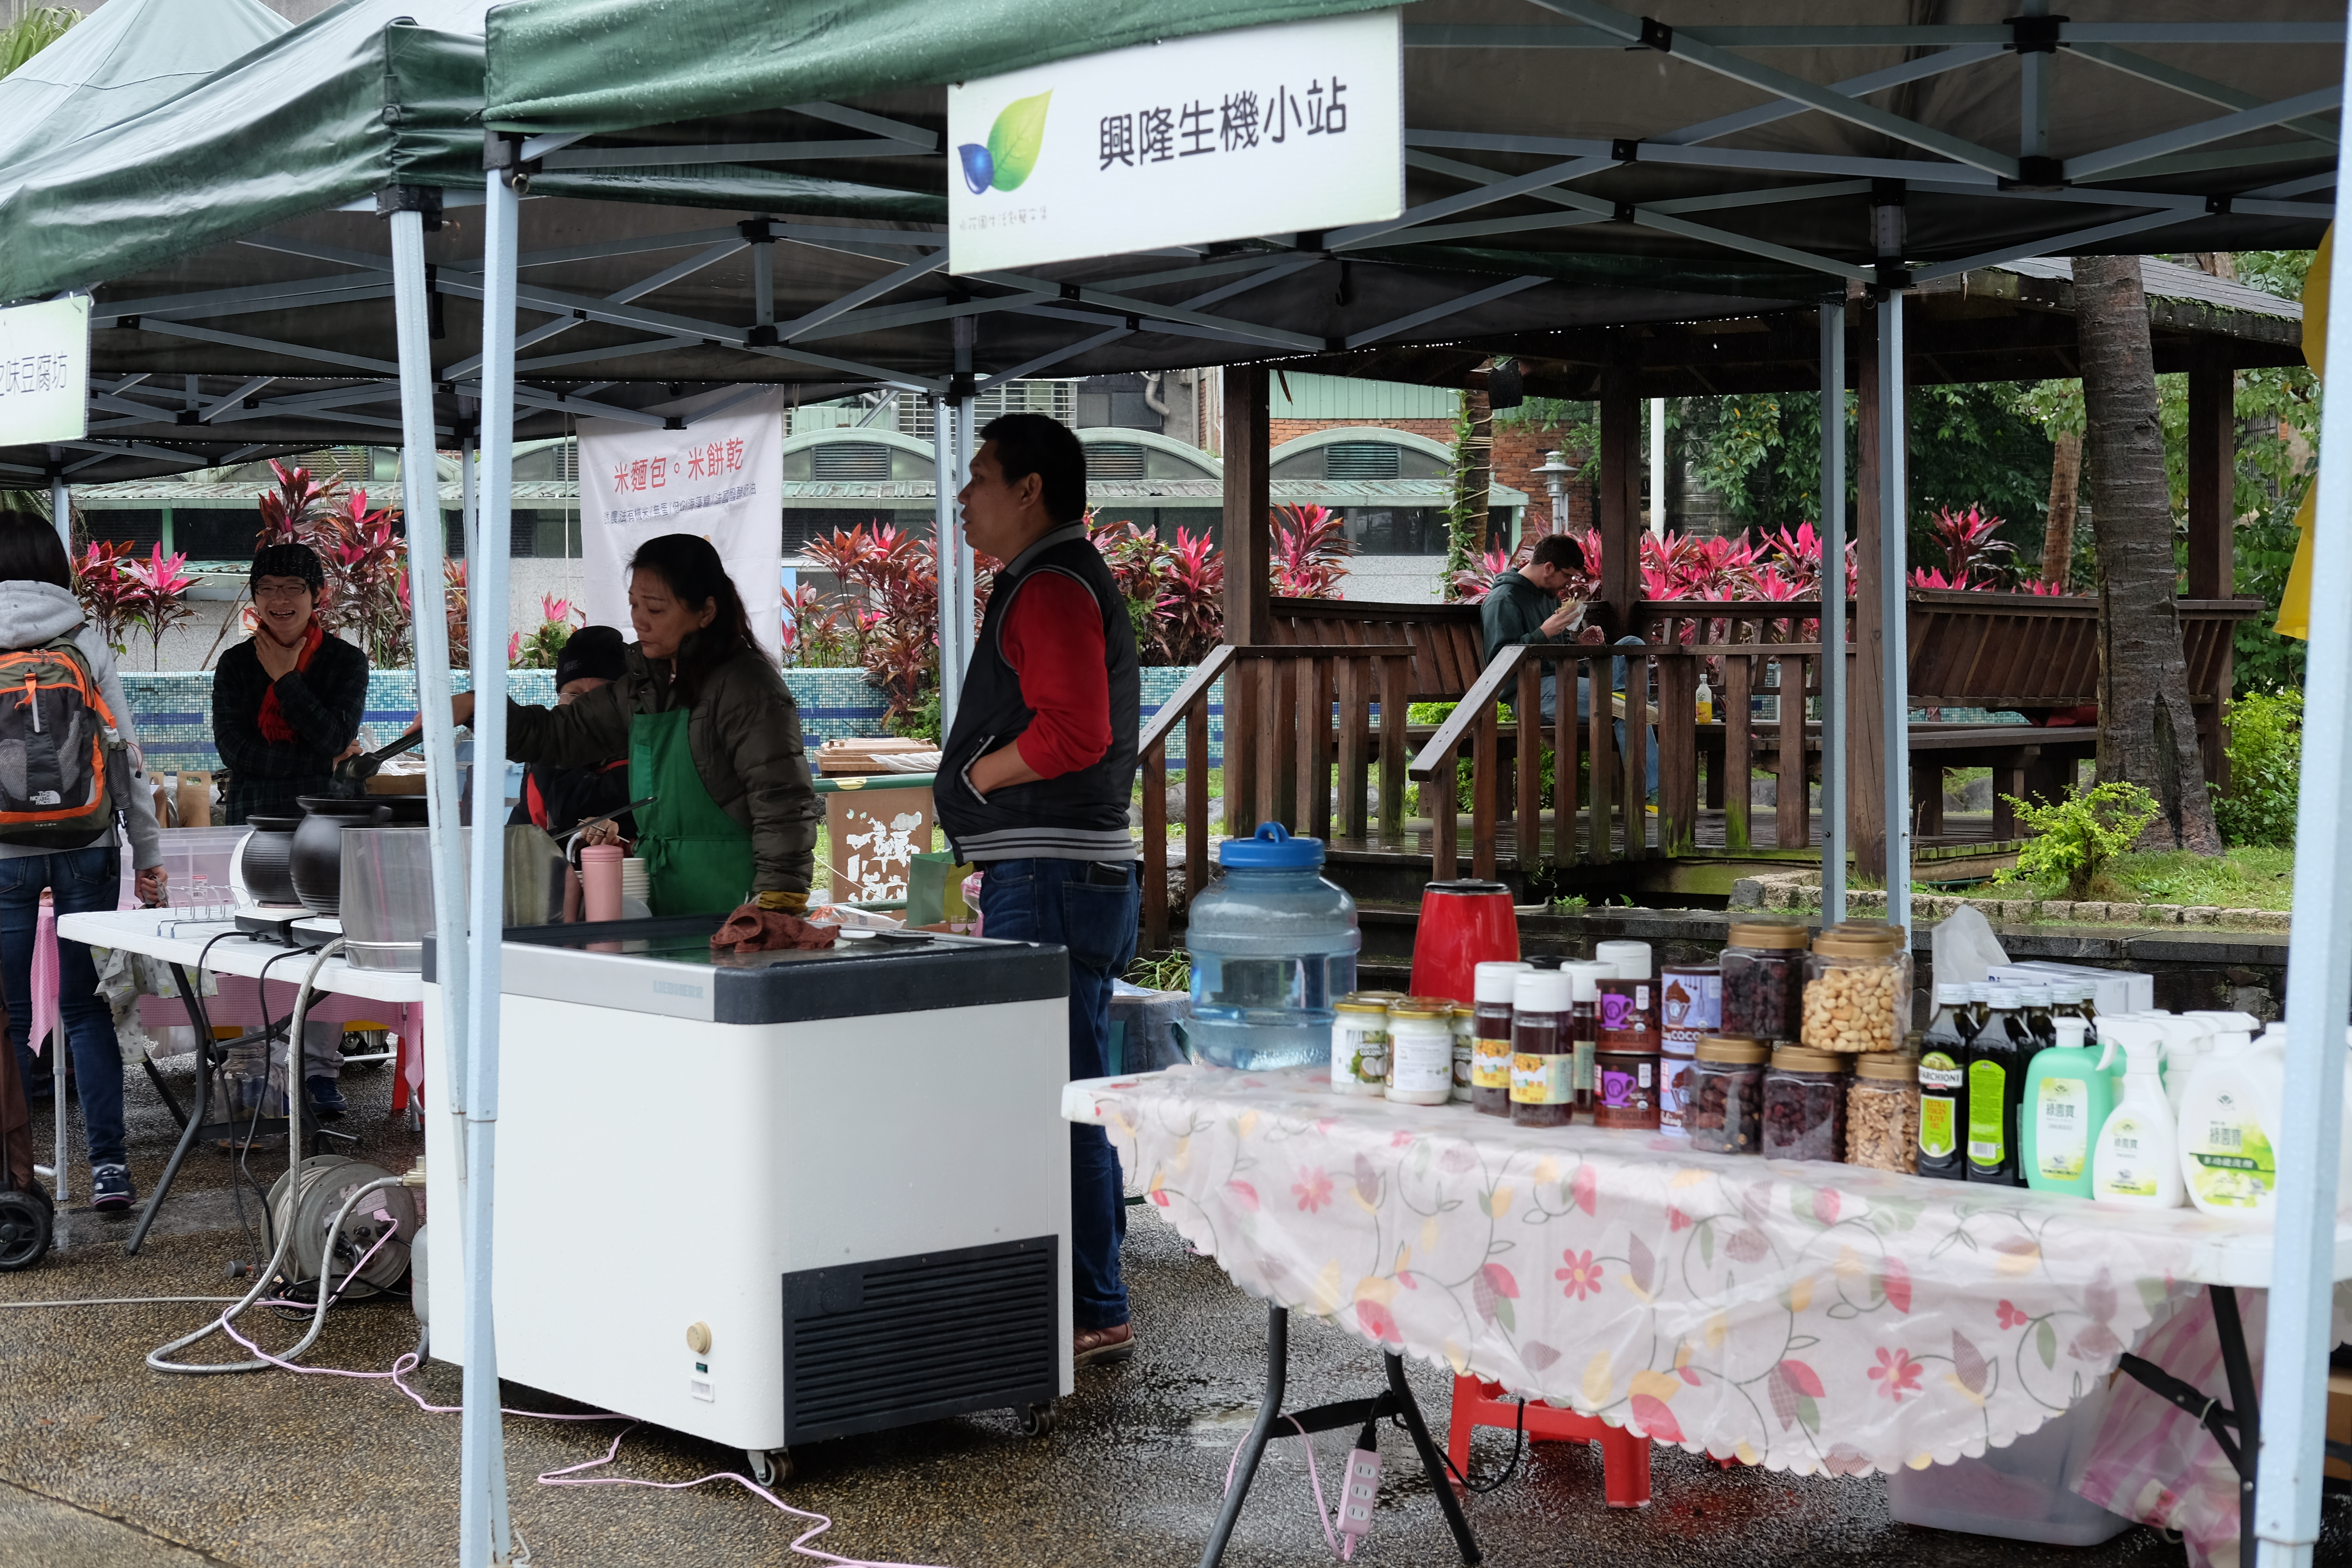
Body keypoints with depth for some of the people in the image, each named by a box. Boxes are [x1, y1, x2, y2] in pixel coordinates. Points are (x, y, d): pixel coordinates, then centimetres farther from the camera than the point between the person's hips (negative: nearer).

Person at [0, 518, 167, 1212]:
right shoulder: (85, 643, 1)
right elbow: (126, 752, 1)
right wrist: (148, 853, 7)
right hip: (87, 850, 1)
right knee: (85, 1008, 9)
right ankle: (108, 1163, 3)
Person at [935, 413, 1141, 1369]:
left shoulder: (1052, 588, -12)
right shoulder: (1060, 581, 22)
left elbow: (1072, 730, -25)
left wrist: (975, 775, -10)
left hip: (1052, 884, -11)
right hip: (1051, 877, 11)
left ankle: (1093, 1315, -4)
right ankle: (1089, 1299, 21)